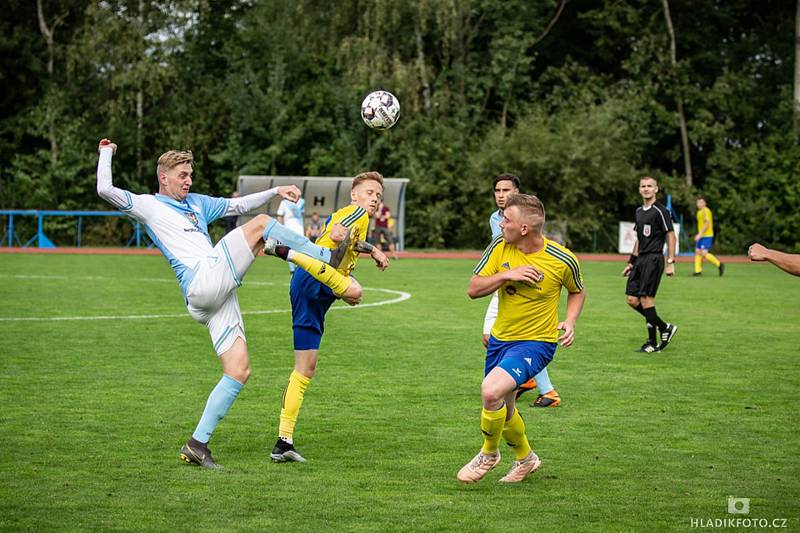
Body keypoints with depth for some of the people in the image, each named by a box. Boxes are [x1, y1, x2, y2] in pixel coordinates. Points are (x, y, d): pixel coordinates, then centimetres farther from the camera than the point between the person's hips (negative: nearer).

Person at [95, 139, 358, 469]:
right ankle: (329, 260, 1)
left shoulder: (196, 203, 30)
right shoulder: (148, 206, 7)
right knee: (260, 224, -8)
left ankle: (197, 444, 1)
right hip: (204, 283, -8)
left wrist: (276, 191, 27)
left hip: (219, 296, 8)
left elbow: (238, 205, 36)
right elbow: (105, 190, -6)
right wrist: (106, 154, 6)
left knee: (239, 371, -1)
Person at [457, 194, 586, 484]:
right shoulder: (500, 247, -9)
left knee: (491, 391, -27)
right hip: (500, 338, 6)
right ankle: (525, 458, 47)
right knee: (503, 408, 19)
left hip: (536, 343, -5)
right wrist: (507, 274, -23)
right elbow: (473, 289, -9)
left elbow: (577, 291, 6)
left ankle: (488, 454, 0)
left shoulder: (562, 260, -16)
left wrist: (570, 322, -11)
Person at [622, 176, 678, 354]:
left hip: (654, 259, -8)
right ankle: (664, 327, 16)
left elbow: (671, 236, -9)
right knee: (632, 300, 3)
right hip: (640, 259, 8)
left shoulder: (660, 211, -8)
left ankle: (652, 342, 0)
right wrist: (631, 262, 22)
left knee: (646, 299, -10)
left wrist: (670, 263, -14)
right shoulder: (639, 211, 16)